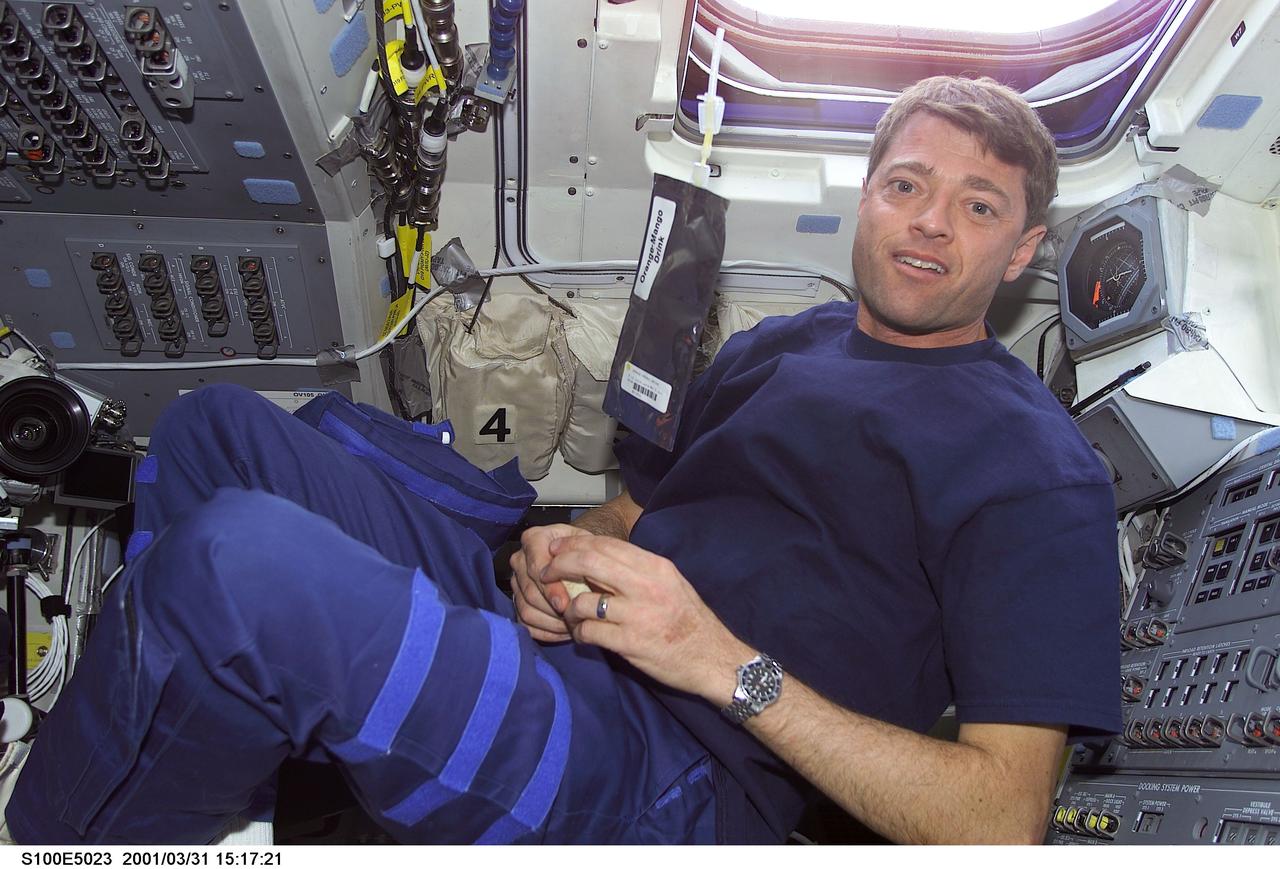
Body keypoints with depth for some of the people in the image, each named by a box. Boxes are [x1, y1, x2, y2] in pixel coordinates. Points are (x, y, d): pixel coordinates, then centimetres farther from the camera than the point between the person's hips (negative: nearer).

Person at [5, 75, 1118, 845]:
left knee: (239, 556, -30)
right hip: (555, 633, 8)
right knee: (218, 430, 5)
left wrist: (728, 663, -19)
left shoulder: (1036, 467, -3)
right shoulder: (775, 345, 18)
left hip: (672, 783, -7)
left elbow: (1002, 821, -10)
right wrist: (560, 549, -1)